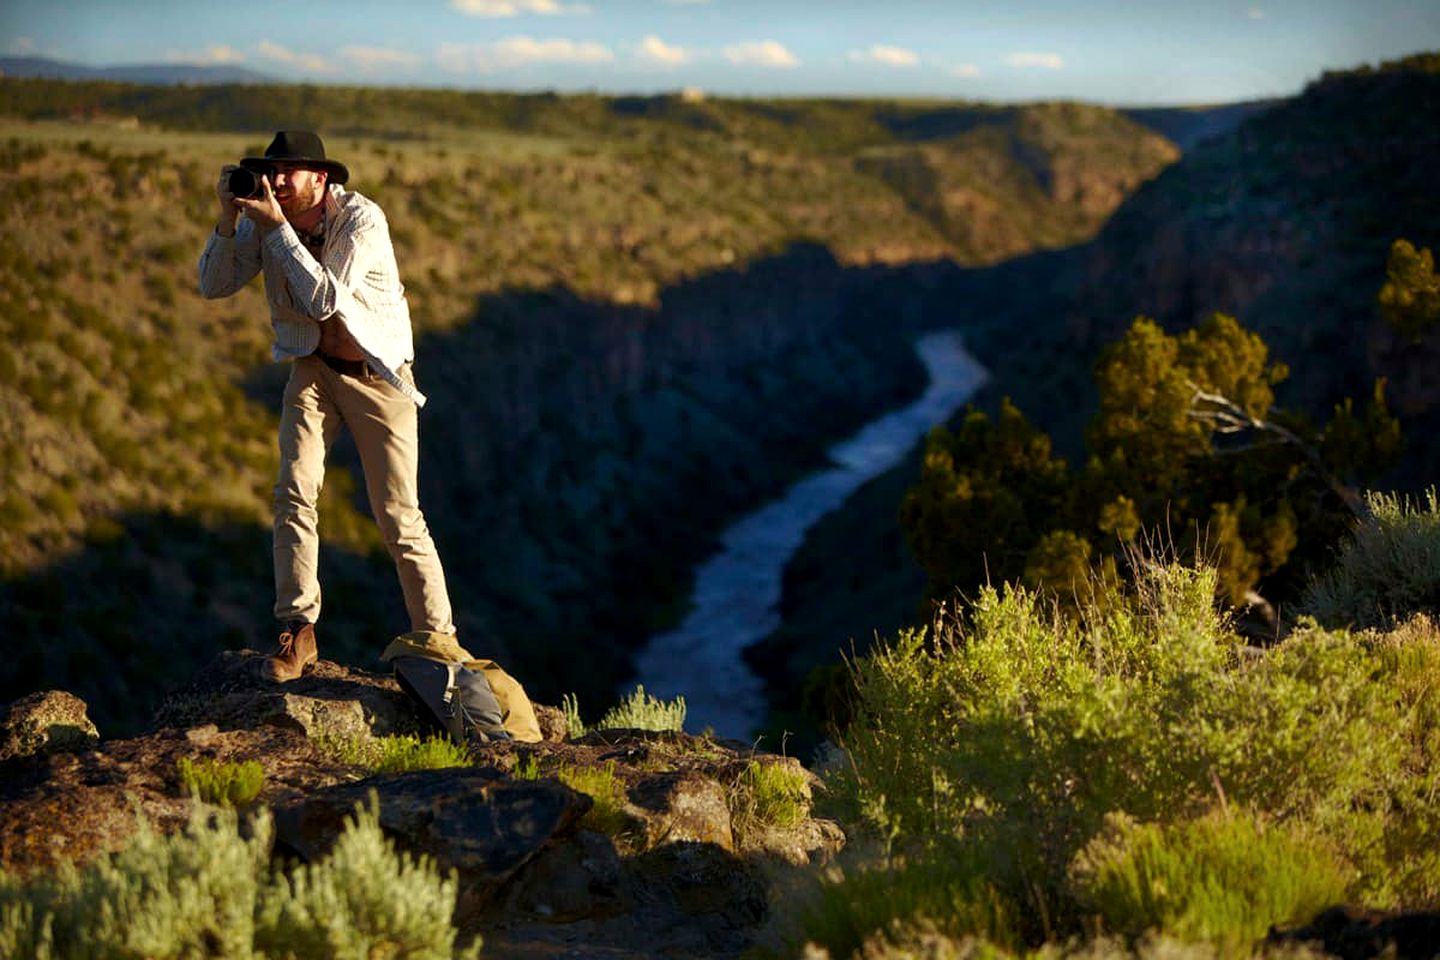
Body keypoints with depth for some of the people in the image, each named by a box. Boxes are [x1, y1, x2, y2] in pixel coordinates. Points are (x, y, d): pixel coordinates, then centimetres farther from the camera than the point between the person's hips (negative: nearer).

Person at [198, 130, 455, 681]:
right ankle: (297, 629, -3)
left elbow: (324, 299, -32)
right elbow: (214, 286, -7)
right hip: (312, 367, 4)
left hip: (376, 373, -4)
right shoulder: (262, 218, -6)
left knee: (398, 514, -4)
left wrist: (278, 228, -32)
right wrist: (228, 220, -20)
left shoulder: (361, 219, -22)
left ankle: (437, 640, 9)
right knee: (294, 491, -13)